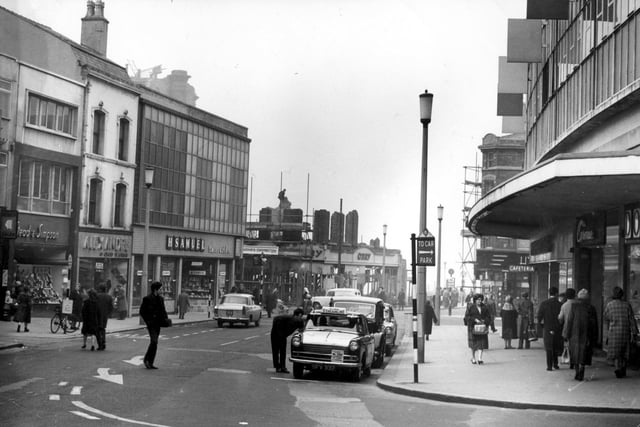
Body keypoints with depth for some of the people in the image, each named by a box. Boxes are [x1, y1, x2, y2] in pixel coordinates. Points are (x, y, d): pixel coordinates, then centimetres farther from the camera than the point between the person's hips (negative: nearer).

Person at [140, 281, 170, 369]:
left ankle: (150, 363, 13)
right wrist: (148, 321, -12)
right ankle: (146, 359, -2)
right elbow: (142, 312, -6)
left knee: (154, 342, 8)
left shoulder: (160, 299, 12)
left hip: (157, 323, 7)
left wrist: (166, 318, 1)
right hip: (151, 324, -7)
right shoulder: (147, 299, -8)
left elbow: (163, 310, 19)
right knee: (154, 341, -16)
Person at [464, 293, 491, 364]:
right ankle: (473, 358, 19)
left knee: (481, 342, -8)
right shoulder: (470, 307, -2)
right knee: (473, 343, 5)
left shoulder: (484, 307, 8)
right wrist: (475, 320, -19)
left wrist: (484, 321, -11)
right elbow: (467, 317, -8)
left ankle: (479, 358, -13)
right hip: (473, 327, -2)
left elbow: (488, 317, 9)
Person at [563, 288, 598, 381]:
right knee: (583, 355, 6)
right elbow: (595, 325, 3)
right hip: (586, 335, 1)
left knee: (575, 353, 14)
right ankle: (580, 375, -2)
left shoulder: (574, 307, -7)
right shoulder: (591, 308, -1)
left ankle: (577, 373, 19)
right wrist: (594, 340, 10)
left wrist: (566, 335, 0)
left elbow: (569, 321, -7)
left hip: (575, 335, -1)